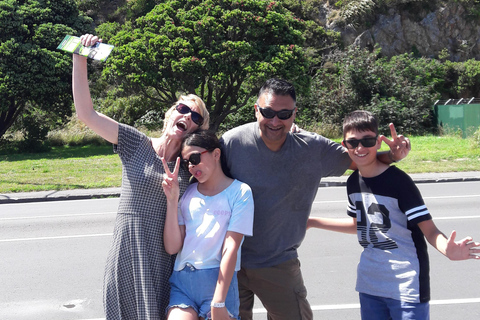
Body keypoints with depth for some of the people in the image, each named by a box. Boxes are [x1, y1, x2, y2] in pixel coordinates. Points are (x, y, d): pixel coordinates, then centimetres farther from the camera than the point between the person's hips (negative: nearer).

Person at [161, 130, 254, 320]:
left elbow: (230, 248, -8)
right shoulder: (187, 194, 12)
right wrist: (172, 200, -4)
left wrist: (218, 303, -14)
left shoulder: (239, 192, 0)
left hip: (219, 281, -3)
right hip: (181, 282, 3)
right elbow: (172, 247, 3)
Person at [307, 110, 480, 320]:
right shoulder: (353, 182, 3)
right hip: (369, 286, 6)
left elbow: (429, 229, -18)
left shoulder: (398, 181, -16)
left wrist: (448, 250, -40)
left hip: (406, 287, -6)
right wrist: (312, 222, 24)